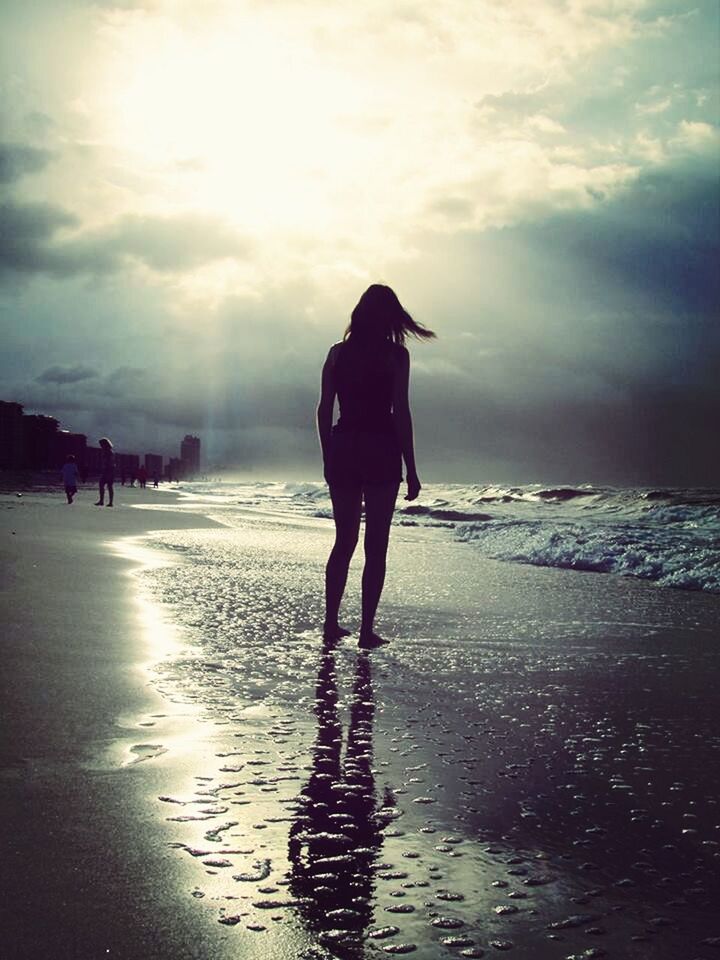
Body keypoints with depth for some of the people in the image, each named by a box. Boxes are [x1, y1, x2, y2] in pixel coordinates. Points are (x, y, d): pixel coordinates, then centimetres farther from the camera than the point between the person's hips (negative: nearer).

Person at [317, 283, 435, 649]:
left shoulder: (338, 352, 7)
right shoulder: (395, 354, -5)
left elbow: (324, 410, 7)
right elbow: (400, 412, -9)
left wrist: (327, 458, 15)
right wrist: (411, 468, -5)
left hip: (342, 450, 4)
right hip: (381, 453, -4)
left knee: (344, 541, 15)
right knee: (376, 546, 2)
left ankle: (331, 623, 16)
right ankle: (367, 630, 2)